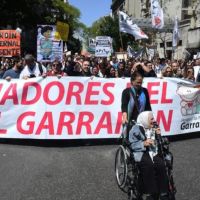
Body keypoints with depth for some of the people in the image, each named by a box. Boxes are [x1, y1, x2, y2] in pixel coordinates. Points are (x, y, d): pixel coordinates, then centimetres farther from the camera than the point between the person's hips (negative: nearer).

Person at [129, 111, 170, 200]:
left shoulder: (153, 128, 19)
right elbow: (133, 145, -9)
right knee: (148, 165, -35)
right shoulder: (136, 129, 0)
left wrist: (158, 135, 6)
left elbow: (158, 144, 23)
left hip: (153, 153, 5)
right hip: (141, 153, -5)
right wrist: (144, 143, -22)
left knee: (161, 165, -26)